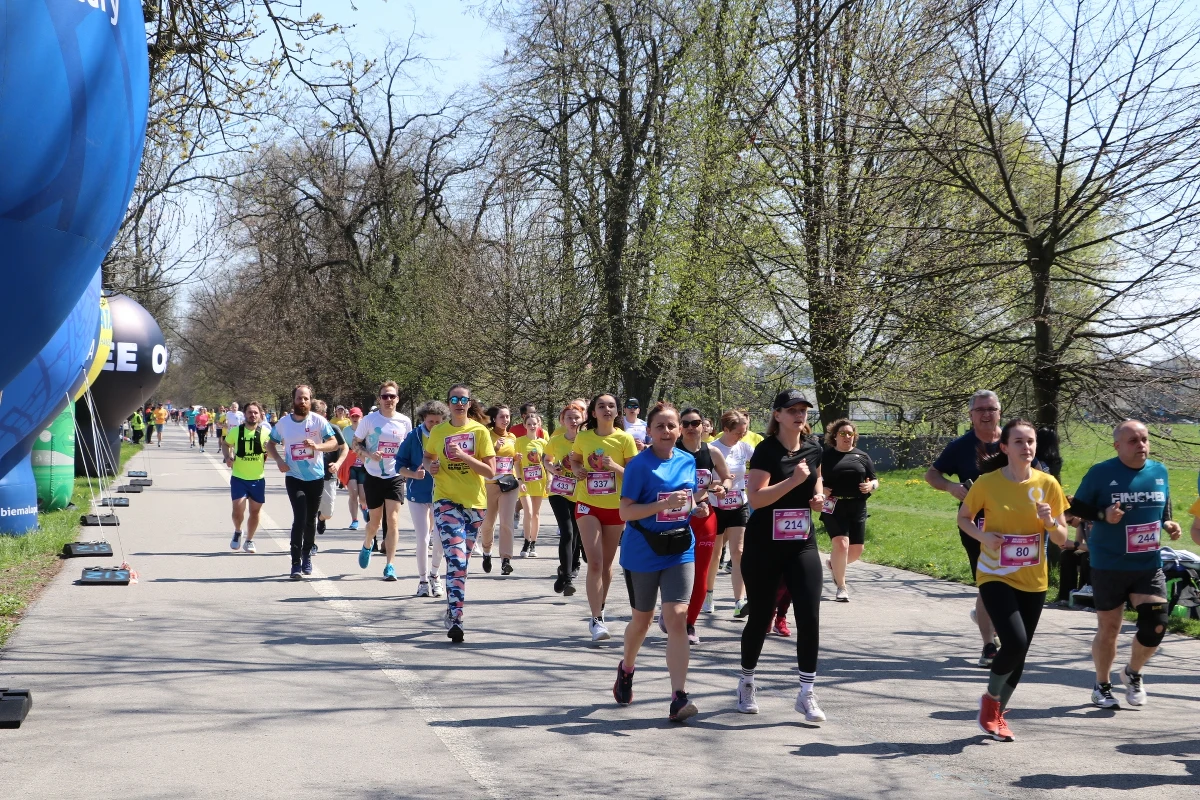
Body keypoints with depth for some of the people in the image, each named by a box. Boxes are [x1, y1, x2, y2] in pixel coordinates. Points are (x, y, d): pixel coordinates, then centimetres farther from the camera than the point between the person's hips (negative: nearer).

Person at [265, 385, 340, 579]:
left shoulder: (318, 421, -5)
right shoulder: (283, 423, 1)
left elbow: (334, 443, -8)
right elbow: (271, 444, 13)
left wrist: (317, 446, -27)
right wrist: (278, 460, -6)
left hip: (316, 477, 1)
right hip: (294, 478, -1)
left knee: (310, 519, 12)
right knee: (300, 518, -14)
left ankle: (307, 555, 32)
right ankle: (296, 563, -13)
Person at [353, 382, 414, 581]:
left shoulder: (405, 422, 1)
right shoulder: (369, 420, -5)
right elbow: (356, 443, 2)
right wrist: (369, 455, -16)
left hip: (395, 477, 0)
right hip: (374, 476, 0)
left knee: (393, 520, -10)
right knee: (375, 521, 12)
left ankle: (390, 565, -6)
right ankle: (366, 547, 44)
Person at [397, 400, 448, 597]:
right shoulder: (413, 437, -7)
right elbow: (400, 465, -2)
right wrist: (414, 474, -20)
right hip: (418, 494, -1)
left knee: (441, 539, -1)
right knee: (422, 539, -2)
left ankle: (434, 574, 25)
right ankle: (423, 580, 16)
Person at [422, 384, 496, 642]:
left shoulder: (480, 431, 0)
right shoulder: (437, 432, 4)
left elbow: (491, 471, -5)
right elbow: (427, 458, 21)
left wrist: (464, 456, -18)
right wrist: (429, 466, -3)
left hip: (474, 503, 2)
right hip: (446, 501, -1)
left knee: (462, 561, 13)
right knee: (456, 559, -17)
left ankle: (453, 611, 29)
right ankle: (455, 619, -20)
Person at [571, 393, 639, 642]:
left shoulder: (625, 439, -7)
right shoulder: (583, 437, -1)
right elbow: (574, 460, 16)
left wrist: (615, 467, -24)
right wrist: (577, 470, -5)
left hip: (615, 506, 1)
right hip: (588, 504, 0)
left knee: (607, 562, 13)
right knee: (595, 562, -11)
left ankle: (599, 610, 32)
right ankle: (596, 619, -9)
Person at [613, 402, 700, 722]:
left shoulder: (688, 461, 4)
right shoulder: (639, 465, -11)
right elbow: (626, 512, -15)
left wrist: (696, 501, -3)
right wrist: (664, 504, -26)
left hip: (680, 550, 3)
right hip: (643, 551, -3)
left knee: (676, 618, -11)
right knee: (642, 619, 14)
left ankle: (679, 698, -14)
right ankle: (627, 667, 45)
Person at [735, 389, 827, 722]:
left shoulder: (813, 448, 5)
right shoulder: (767, 450, -12)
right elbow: (755, 497, -22)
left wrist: (818, 494, 6)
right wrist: (794, 480, -27)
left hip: (802, 544, 4)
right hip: (764, 545, -4)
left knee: (809, 616, -5)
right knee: (761, 616, 6)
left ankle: (807, 694, 4)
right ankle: (746, 682, 28)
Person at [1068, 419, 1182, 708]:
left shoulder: (1159, 471, 6)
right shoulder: (1101, 473, -8)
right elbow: (1077, 508, -2)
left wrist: (1168, 525, 0)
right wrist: (1104, 515, -19)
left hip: (1149, 565, 3)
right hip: (1109, 566, -3)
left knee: (1156, 625, -7)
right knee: (1108, 629, 6)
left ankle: (1133, 673, 22)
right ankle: (1102, 686, 27)